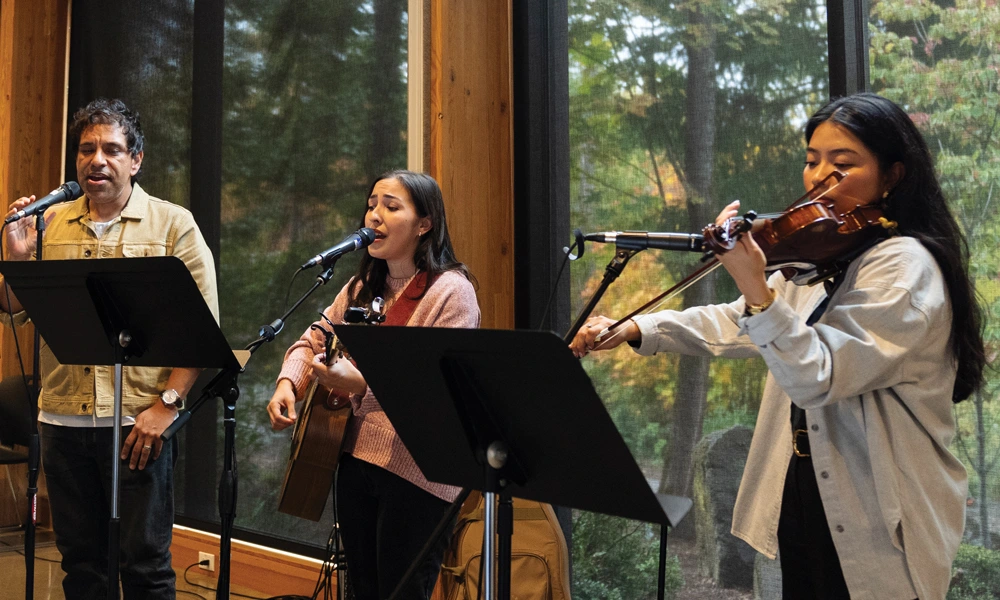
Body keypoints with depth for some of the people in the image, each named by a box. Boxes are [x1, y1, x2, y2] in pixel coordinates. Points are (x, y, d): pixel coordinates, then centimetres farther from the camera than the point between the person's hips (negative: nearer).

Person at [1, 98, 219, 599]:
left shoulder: (173, 225, -2)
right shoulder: (50, 224, 10)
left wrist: (167, 403, -14)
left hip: (139, 423, -4)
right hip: (63, 420, 4)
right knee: (79, 557, 15)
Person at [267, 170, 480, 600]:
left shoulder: (451, 290, -13)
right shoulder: (362, 288, 12)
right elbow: (313, 341, 16)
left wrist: (363, 384, -32)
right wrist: (288, 382, -4)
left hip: (415, 471, -7)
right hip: (355, 456, 7)